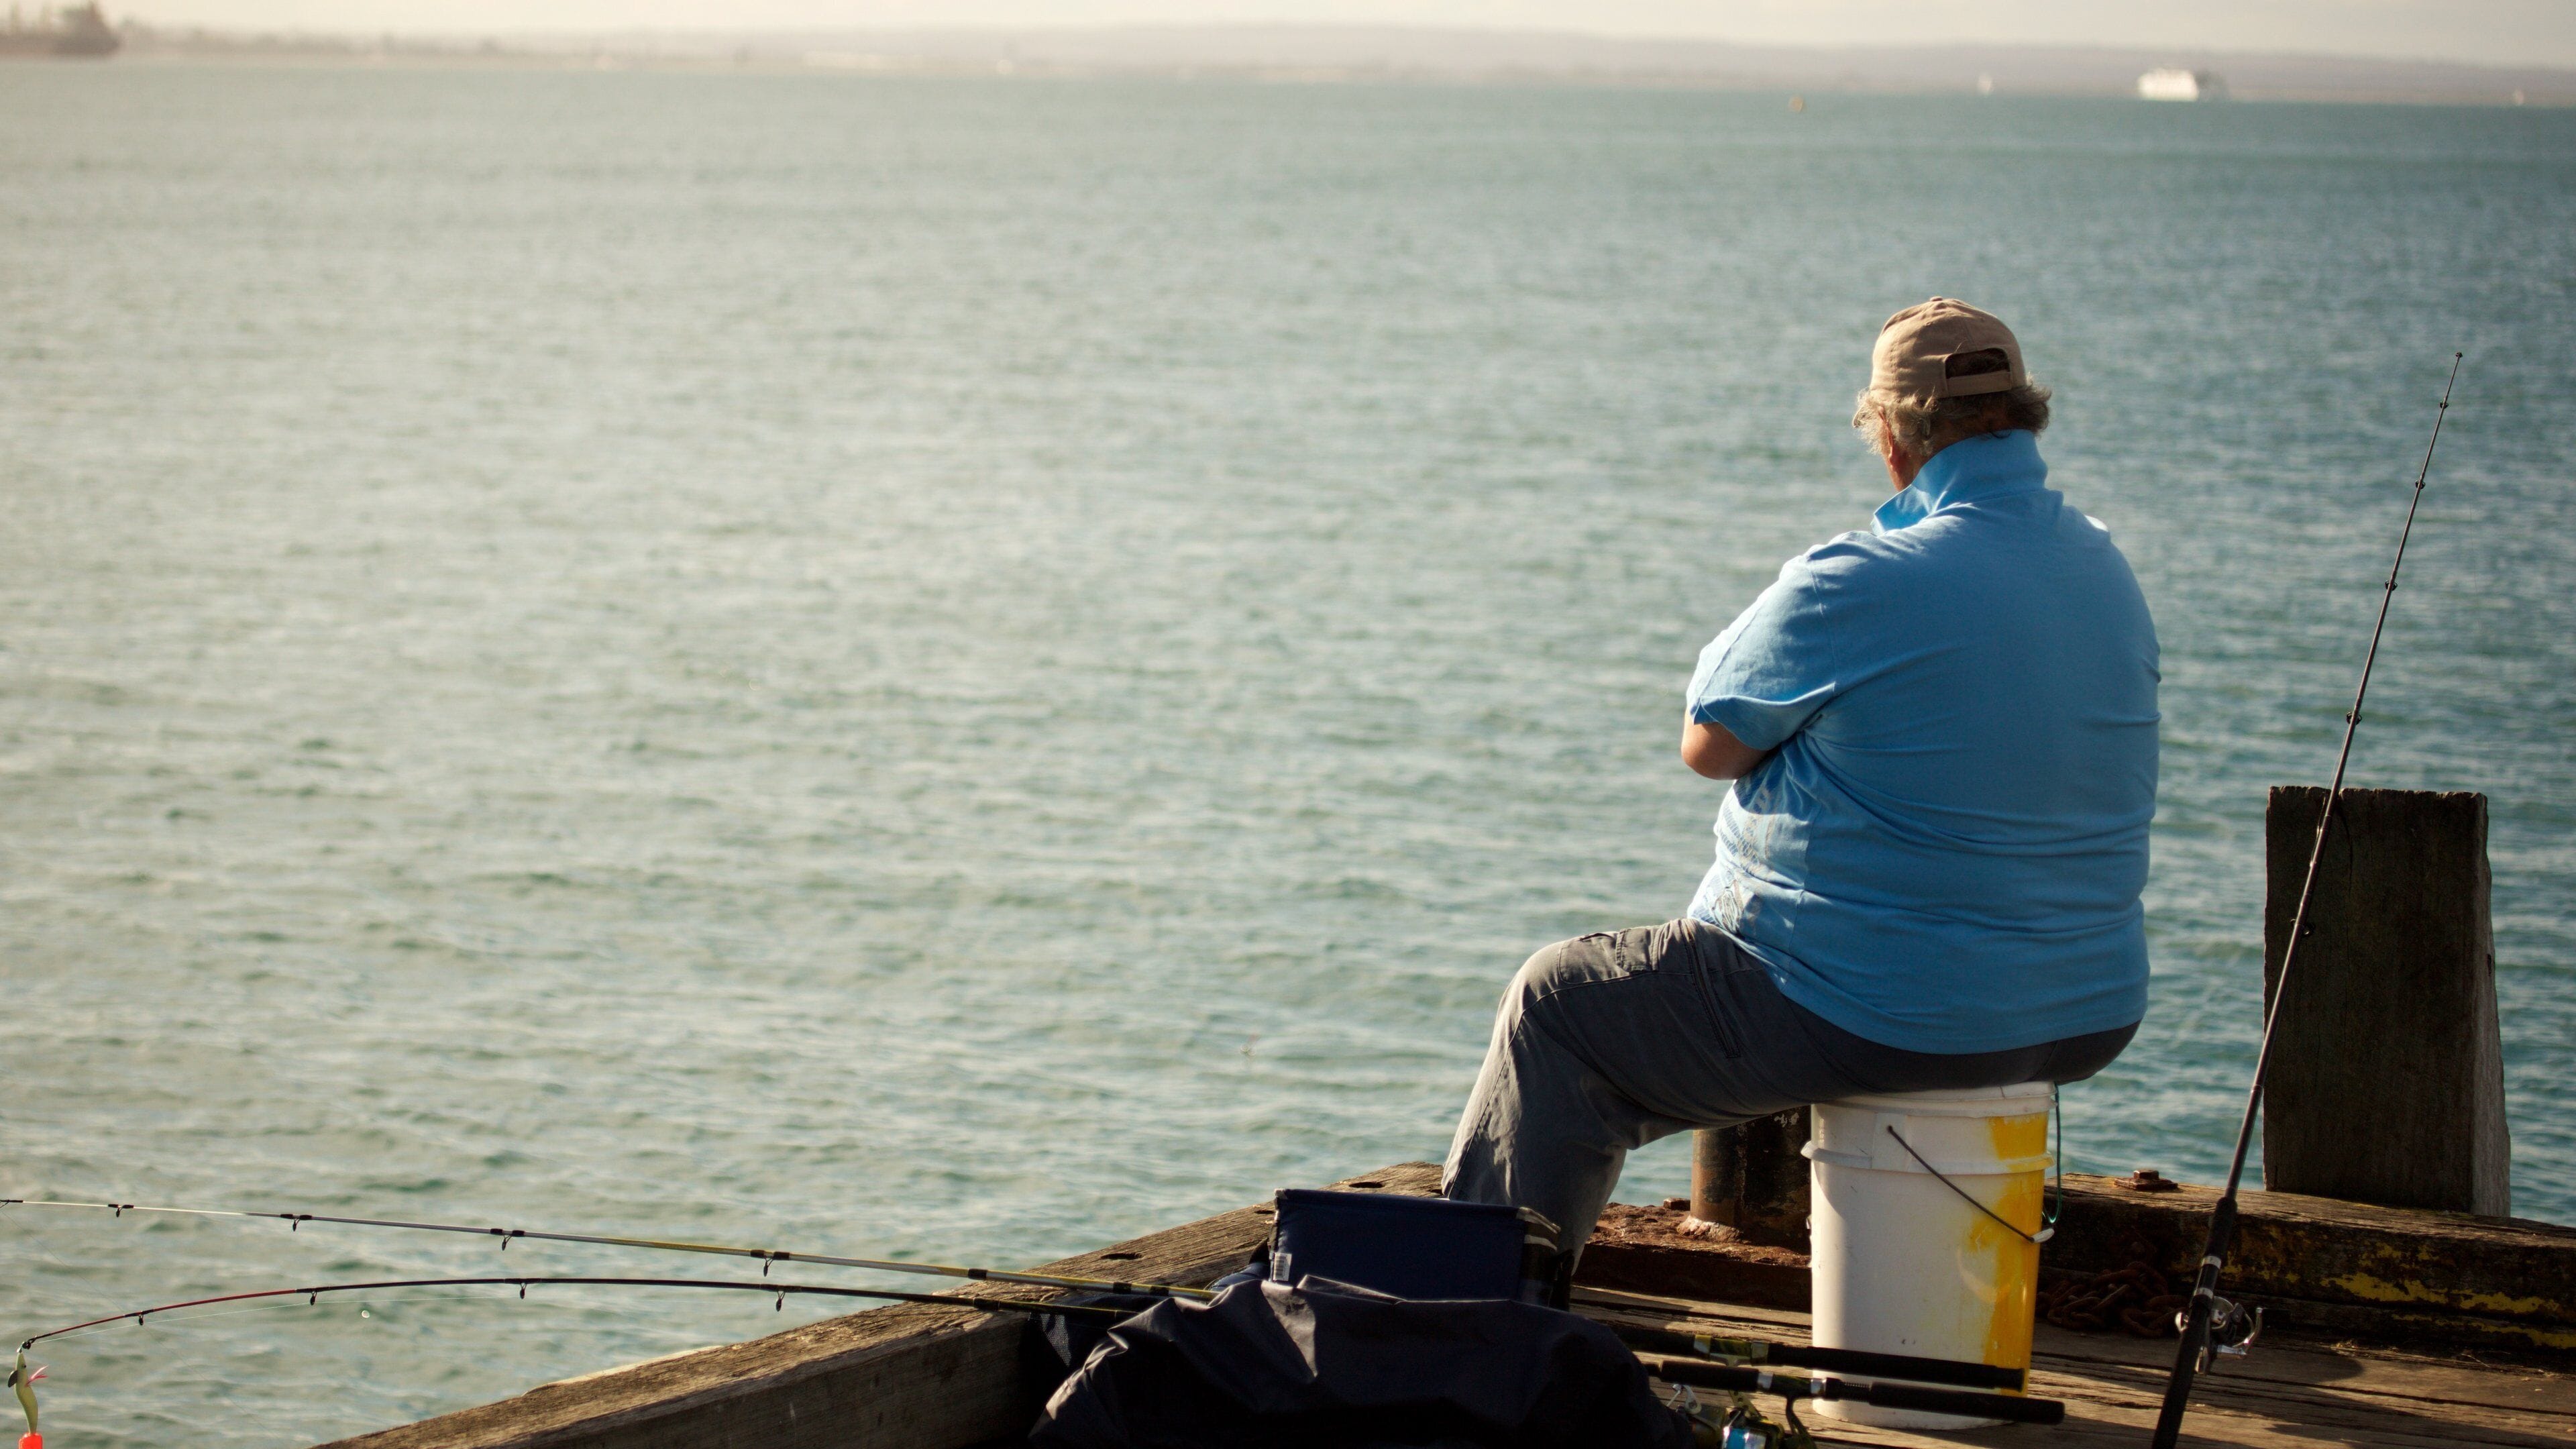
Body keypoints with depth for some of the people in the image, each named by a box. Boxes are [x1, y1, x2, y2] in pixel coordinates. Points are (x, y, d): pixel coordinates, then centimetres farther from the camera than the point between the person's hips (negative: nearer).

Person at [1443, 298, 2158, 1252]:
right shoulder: (2109, 574, 4)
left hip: (1893, 1020, -8)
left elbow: (1710, 744, -7)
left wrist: (1757, 630, 10)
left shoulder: (1857, 586, -20)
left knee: (1556, 1006, 11)